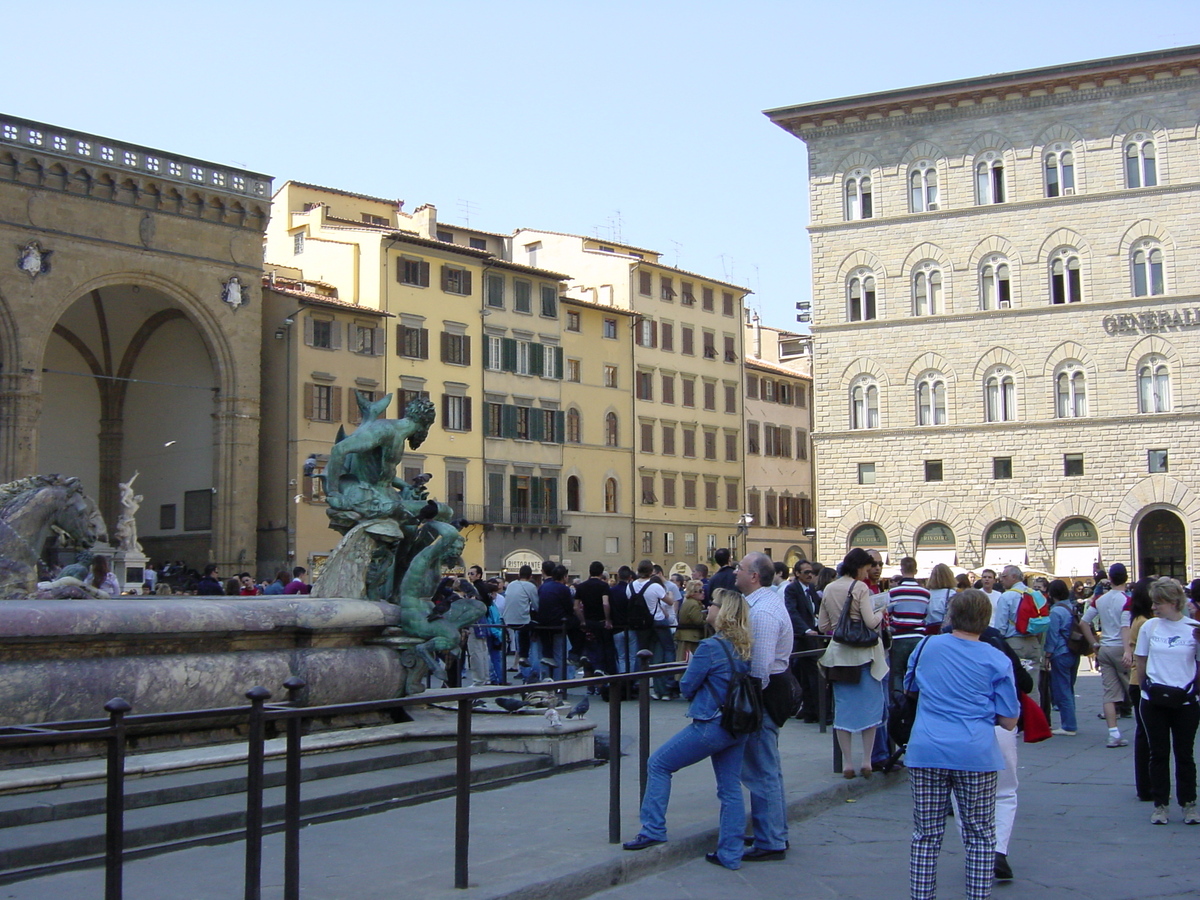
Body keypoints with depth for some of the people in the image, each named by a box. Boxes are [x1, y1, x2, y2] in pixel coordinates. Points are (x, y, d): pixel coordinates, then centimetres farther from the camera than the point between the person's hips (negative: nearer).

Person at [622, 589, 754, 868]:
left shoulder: (710, 646, -17)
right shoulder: (744, 647, 4)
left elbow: (687, 687, -10)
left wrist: (691, 665, 9)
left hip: (710, 726, -7)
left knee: (658, 764, 7)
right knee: (730, 788, 12)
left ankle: (653, 831, 8)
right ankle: (730, 854, 13)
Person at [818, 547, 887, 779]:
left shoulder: (829, 590, 8)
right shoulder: (860, 588, -10)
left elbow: (823, 626, 10)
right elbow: (871, 622, -16)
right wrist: (880, 613, 4)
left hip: (838, 653, 5)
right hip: (862, 652, -5)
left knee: (843, 707, 8)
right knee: (869, 705, 6)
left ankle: (847, 763, 8)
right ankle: (866, 762, 5)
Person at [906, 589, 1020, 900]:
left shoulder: (927, 647, 4)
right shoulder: (997, 661, -4)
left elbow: (908, 687, 21)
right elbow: (1009, 721, -2)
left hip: (926, 750, 2)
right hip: (976, 754, -2)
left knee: (926, 836, 8)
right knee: (980, 836, 10)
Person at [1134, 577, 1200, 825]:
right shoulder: (1149, 626, 0)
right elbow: (1141, 661, 9)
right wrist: (1151, 684, 9)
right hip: (1154, 700, 1)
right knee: (1159, 753, 7)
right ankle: (1160, 805, 15)